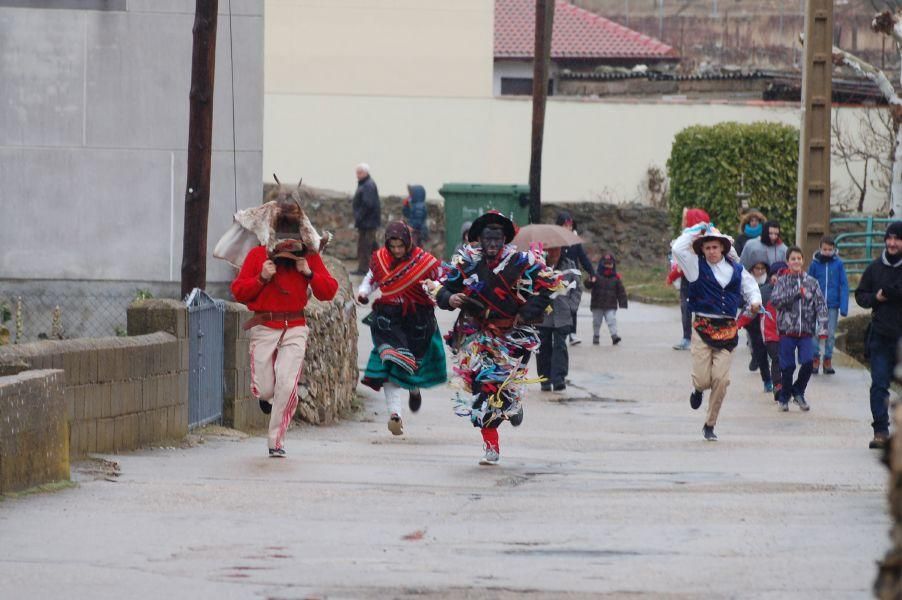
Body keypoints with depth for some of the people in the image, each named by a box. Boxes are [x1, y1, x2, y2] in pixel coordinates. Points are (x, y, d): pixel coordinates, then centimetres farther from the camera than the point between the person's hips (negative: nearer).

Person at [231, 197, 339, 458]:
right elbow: (238, 291, 1)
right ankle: (266, 395, 38)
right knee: (264, 389, -3)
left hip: (295, 329, 0)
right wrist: (262, 278, -14)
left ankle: (276, 442, 0)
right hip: (264, 327, 0)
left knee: (287, 387, -12)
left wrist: (309, 273, -10)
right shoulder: (257, 255, 1)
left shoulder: (310, 257, 6)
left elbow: (329, 291, 5)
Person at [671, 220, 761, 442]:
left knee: (721, 379, -5)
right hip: (703, 328, -2)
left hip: (727, 330, 2)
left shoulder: (736, 269, 10)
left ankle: (709, 425, 10)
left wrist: (755, 300, -2)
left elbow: (750, 286, 19)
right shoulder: (697, 266, 2)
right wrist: (694, 232, -1)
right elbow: (678, 249, -9)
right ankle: (698, 389, 35)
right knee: (703, 379, -7)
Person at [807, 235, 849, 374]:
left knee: (831, 334, 6)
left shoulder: (838, 264, -3)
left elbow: (844, 285, -2)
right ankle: (815, 360, 12)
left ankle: (828, 361, 15)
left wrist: (844, 307, -8)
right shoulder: (815, 264, -2)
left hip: (833, 305, 0)